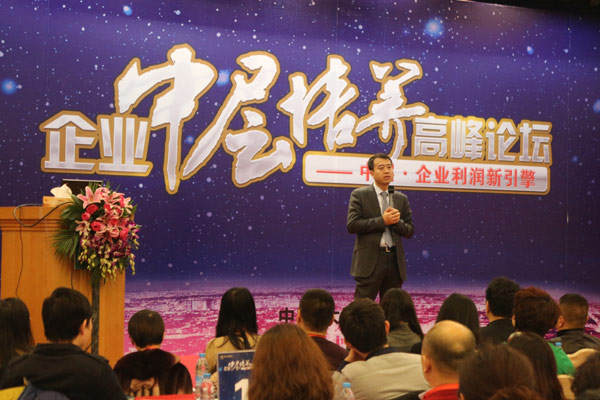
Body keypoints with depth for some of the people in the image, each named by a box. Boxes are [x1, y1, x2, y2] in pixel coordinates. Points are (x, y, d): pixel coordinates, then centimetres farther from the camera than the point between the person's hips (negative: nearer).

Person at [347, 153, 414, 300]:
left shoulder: (402, 198, 13)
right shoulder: (359, 195, 0)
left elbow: (409, 231, 12)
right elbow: (352, 225, -10)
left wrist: (396, 221, -9)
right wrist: (382, 221, -15)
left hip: (395, 260, 5)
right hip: (370, 260, -4)